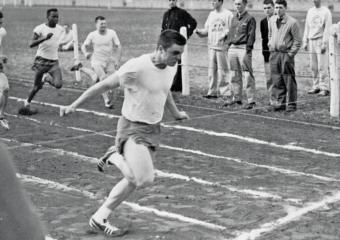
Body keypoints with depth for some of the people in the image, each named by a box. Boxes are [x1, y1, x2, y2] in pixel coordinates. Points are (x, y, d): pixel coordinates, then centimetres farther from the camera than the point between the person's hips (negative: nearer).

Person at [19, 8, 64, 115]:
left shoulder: (60, 29, 4)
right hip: (41, 61, -4)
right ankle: (27, 104, 26)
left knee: (58, 85, -16)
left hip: (54, 62, 4)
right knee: (37, 86, 3)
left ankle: (46, 79, 16)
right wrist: (45, 38, -31)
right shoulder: (40, 28, -11)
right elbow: (31, 44, -21)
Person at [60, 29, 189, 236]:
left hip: (154, 130, 8)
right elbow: (103, 86, -15)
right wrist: (74, 106, -13)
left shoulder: (171, 68, 1)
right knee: (145, 179, -21)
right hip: (133, 128, -8)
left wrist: (176, 113, 32)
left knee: (134, 180, 9)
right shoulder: (137, 68, -23)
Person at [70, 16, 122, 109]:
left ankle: (81, 68, 40)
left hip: (107, 61, 3)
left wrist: (117, 61, -12)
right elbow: (84, 45, 4)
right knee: (103, 77, -24)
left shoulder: (112, 33, -8)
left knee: (96, 80, 17)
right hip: (96, 60, -3)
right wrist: (85, 53, -20)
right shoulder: (92, 35, -8)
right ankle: (107, 101, -21)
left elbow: (119, 46, -4)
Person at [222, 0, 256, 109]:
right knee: (235, 75, 11)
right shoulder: (234, 18, 17)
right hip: (233, 48, 7)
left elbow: (251, 35, -9)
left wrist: (248, 50, -15)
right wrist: (228, 44, 12)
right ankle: (237, 98, 21)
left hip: (243, 48, -7)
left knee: (247, 75, -9)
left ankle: (251, 101, -6)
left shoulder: (250, 19, -3)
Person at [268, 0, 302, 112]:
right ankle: (281, 103, 16)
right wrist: (270, 46, 13)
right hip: (274, 54, 5)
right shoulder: (271, 20, 9)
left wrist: (291, 53, -9)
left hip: (286, 54, -5)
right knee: (277, 81, 7)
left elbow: (298, 40, -6)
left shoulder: (292, 22, -9)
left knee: (289, 81, -2)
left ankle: (291, 104, 5)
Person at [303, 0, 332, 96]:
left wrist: (324, 43, -16)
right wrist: (305, 41, 14)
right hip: (311, 41, 6)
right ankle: (316, 87, 13)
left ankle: (325, 88, -7)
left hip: (321, 40, -6)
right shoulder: (310, 11, 15)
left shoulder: (326, 12, -4)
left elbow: (327, 28, -9)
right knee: (313, 67, 6)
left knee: (322, 66, -9)